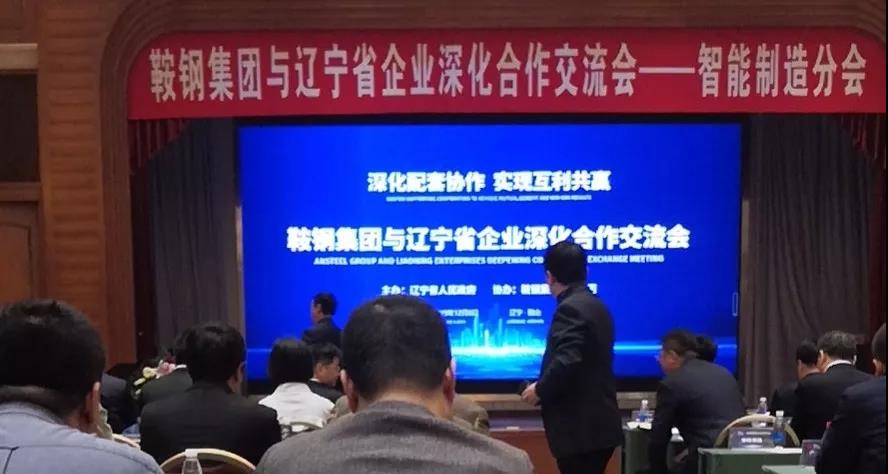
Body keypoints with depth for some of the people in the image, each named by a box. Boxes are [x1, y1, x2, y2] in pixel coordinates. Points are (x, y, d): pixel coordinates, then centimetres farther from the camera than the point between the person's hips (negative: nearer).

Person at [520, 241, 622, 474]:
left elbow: (567, 361, -28)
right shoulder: (596, 306, 14)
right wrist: (546, 388, 19)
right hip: (599, 423, 10)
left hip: (580, 427, -10)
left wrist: (540, 389, -12)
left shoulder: (569, 308, -16)